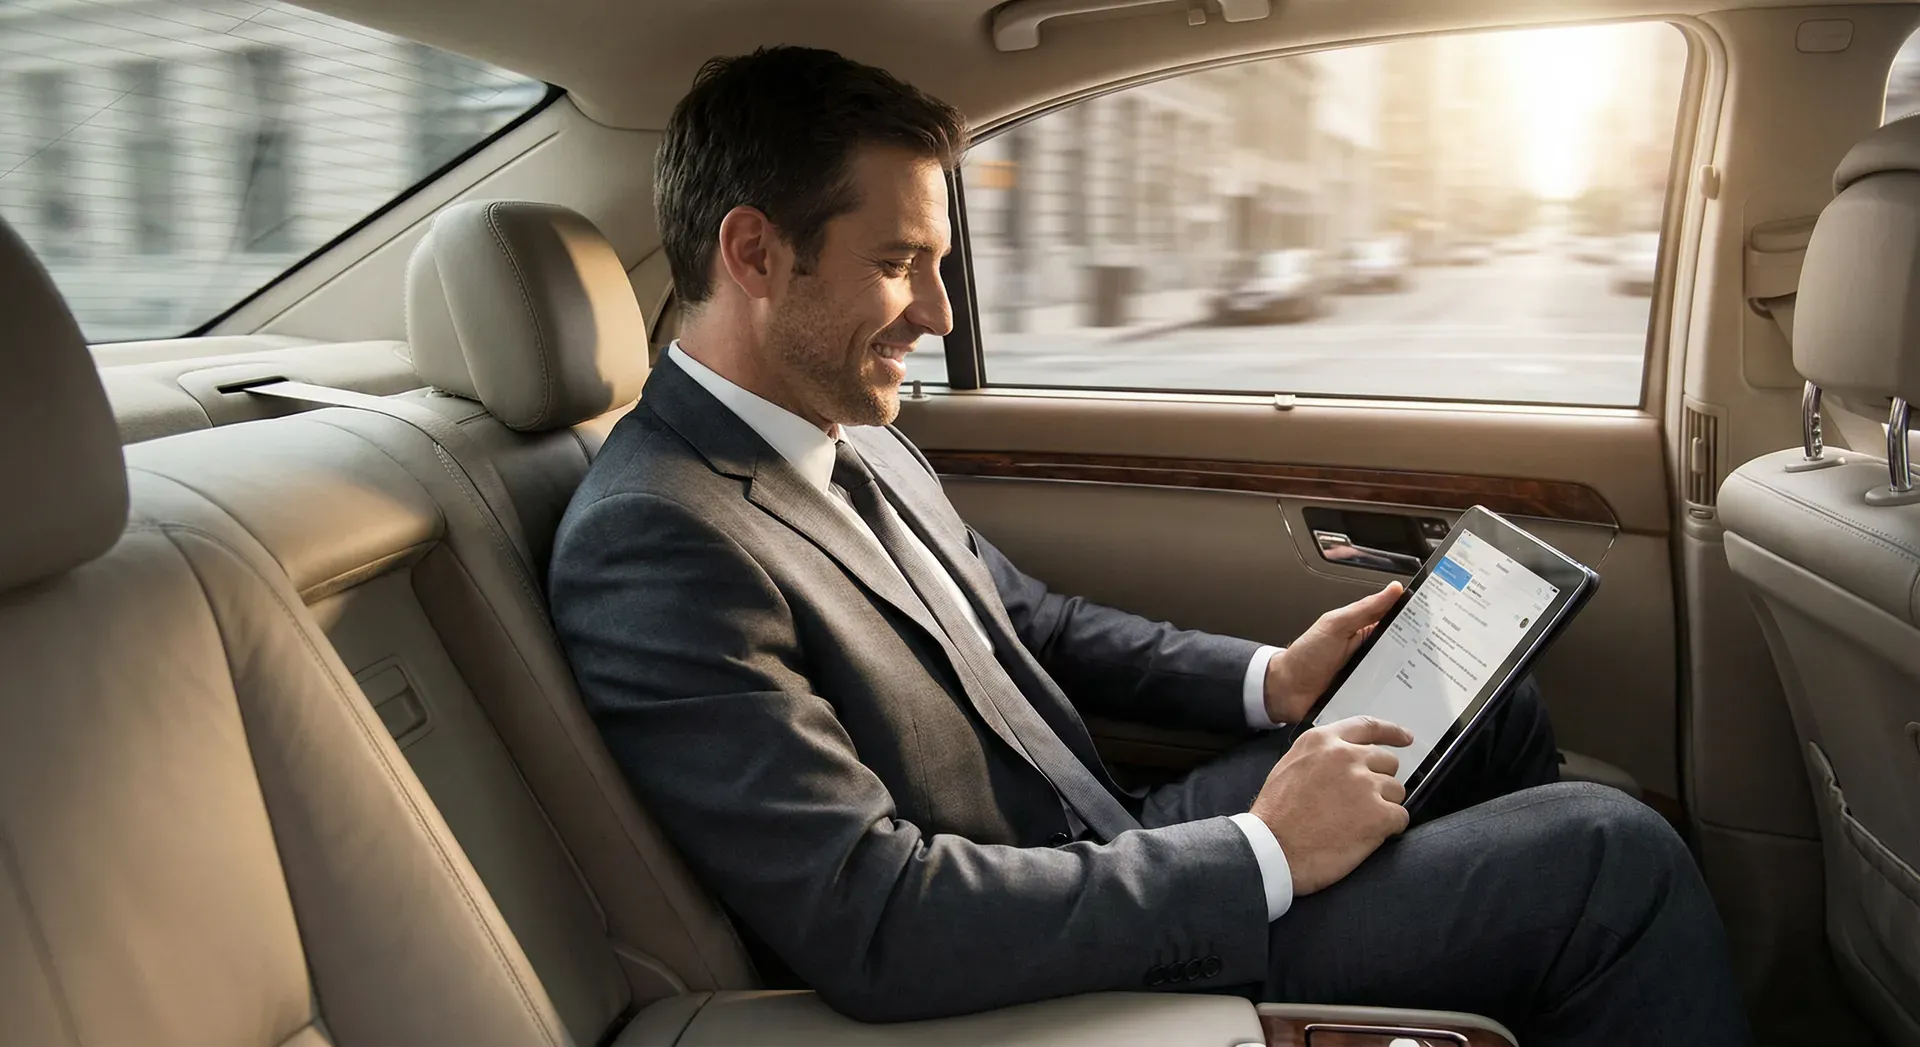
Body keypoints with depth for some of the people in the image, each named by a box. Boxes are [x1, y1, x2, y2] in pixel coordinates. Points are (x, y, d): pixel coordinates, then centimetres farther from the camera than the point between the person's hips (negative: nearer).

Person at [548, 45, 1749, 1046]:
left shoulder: (858, 440, 4)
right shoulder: (651, 547, -25)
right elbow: (873, 924, -30)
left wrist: (1267, 678, 4)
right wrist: (1264, 854, -23)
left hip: (1110, 848, 9)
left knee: (1494, 717, 16)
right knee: (1612, 854, -10)